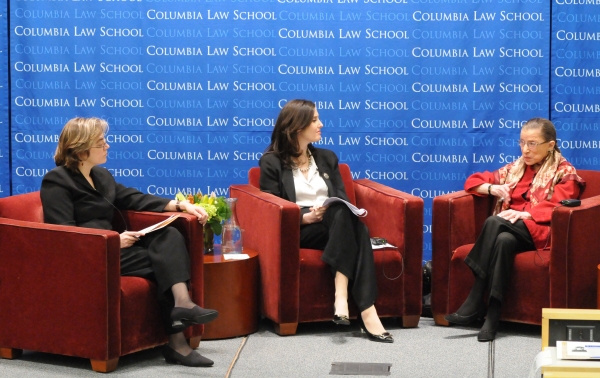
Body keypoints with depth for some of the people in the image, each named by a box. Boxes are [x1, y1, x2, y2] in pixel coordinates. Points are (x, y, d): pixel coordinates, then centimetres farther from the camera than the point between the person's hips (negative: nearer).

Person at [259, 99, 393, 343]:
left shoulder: (327, 158, 23)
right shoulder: (272, 162, 7)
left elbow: (342, 199, 16)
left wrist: (352, 211, -9)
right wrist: (305, 217, -19)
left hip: (336, 225, 5)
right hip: (296, 230, -5)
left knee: (346, 215, -34)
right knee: (347, 220, -36)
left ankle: (341, 294, -49)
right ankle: (366, 312, -46)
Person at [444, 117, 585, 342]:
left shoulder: (565, 173, 9)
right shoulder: (515, 168, 25)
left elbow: (556, 206, -10)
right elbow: (474, 180, 25)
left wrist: (524, 214, -27)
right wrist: (492, 188, 1)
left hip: (540, 231, -4)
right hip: (509, 228, 4)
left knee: (494, 222, -34)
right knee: (503, 241, -35)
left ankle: (475, 303, -36)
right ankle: (492, 314, -42)